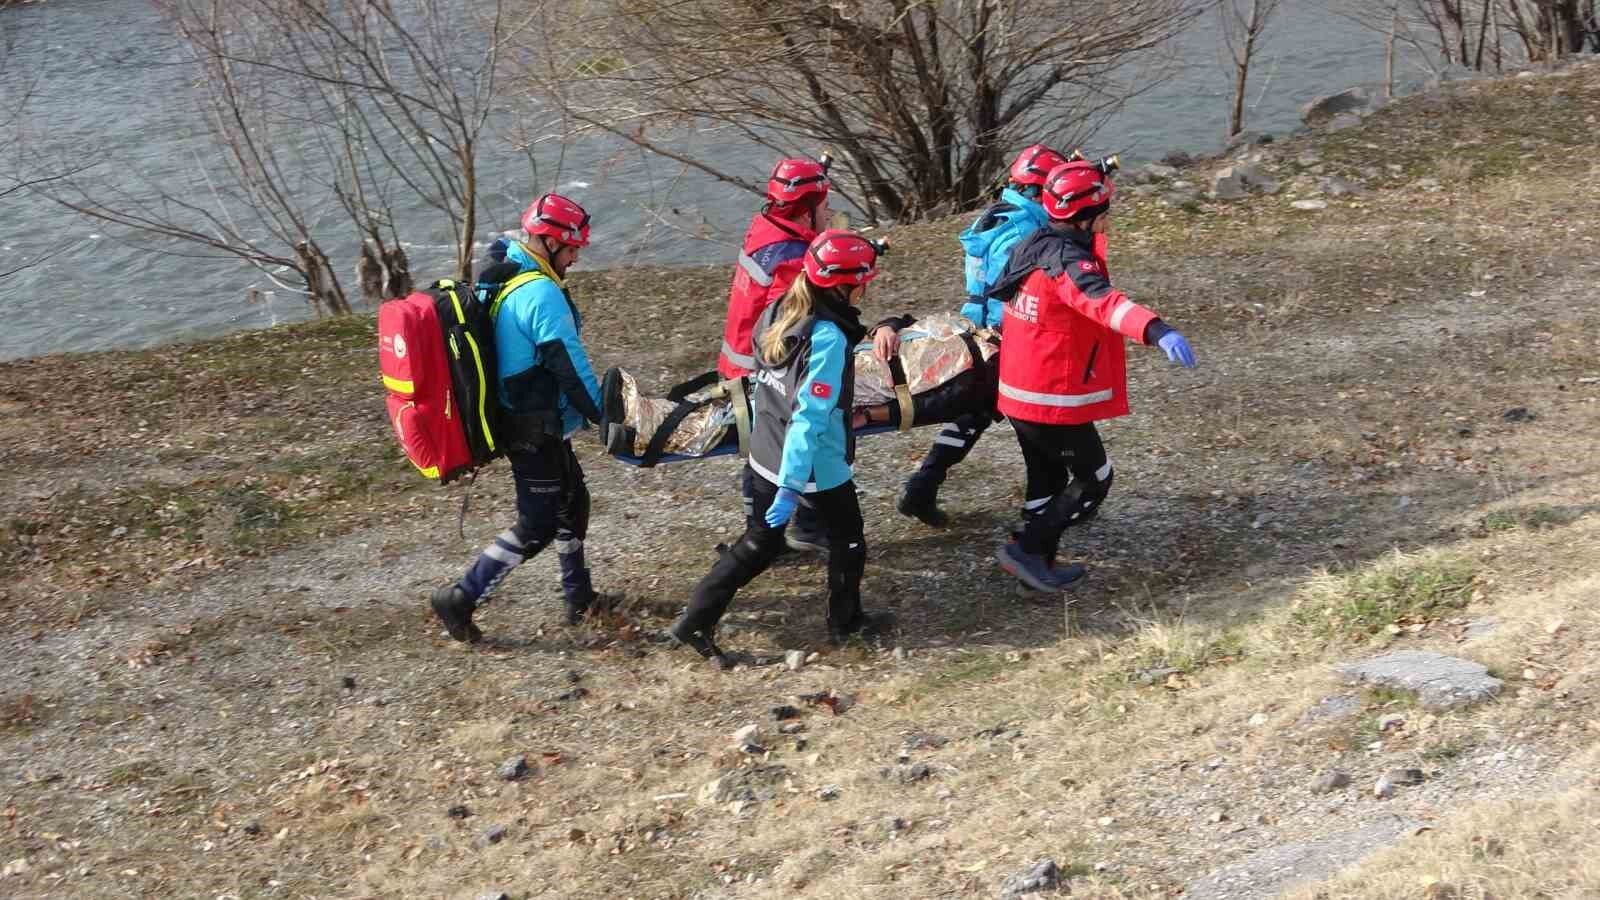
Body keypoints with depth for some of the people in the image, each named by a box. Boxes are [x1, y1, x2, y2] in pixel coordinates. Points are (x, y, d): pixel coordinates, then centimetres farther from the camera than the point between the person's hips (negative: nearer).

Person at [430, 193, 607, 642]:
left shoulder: (497, 280, 6)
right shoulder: (542, 294, -24)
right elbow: (571, 368, -22)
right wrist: (605, 418, -13)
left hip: (517, 418, 10)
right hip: (537, 431, -10)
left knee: (572, 501, 20)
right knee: (538, 525, -1)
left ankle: (579, 596, 30)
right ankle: (461, 598, 2)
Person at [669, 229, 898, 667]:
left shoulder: (777, 314, -3)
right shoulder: (828, 339, -26)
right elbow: (809, 417, -29)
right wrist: (791, 486, -28)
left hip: (765, 456, 7)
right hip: (817, 466, -7)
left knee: (759, 543, 19)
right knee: (847, 538, 18)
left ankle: (695, 622, 15)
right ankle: (846, 621, 35)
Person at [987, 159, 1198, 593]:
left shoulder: (1035, 246, 4)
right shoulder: (1067, 260, -24)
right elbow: (1103, 301, -44)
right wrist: (1156, 330, -60)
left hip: (1019, 393, 9)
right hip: (1053, 400, -9)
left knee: (1048, 480, 22)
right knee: (1093, 479, 6)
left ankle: (1035, 561, 31)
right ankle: (1029, 550, 3)